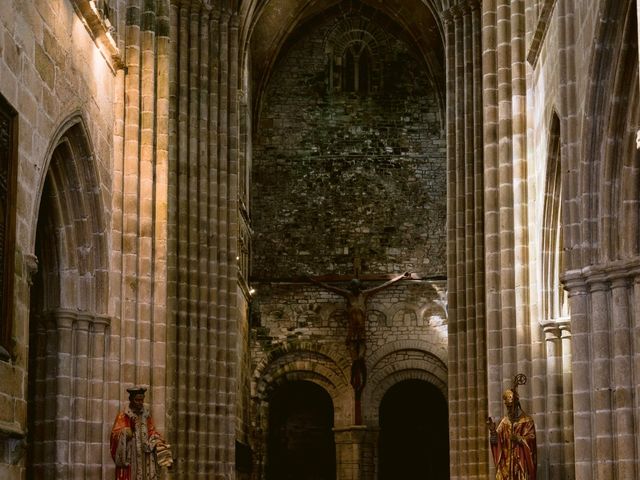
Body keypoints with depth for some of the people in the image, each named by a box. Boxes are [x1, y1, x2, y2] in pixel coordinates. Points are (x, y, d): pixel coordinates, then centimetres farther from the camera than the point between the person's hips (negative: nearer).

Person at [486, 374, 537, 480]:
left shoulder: (527, 421, 1)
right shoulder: (504, 421, 12)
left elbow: (531, 439, -5)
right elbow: (496, 441, 5)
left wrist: (519, 439, -22)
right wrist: (493, 430, -14)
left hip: (521, 463, -3)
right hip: (506, 463, 3)